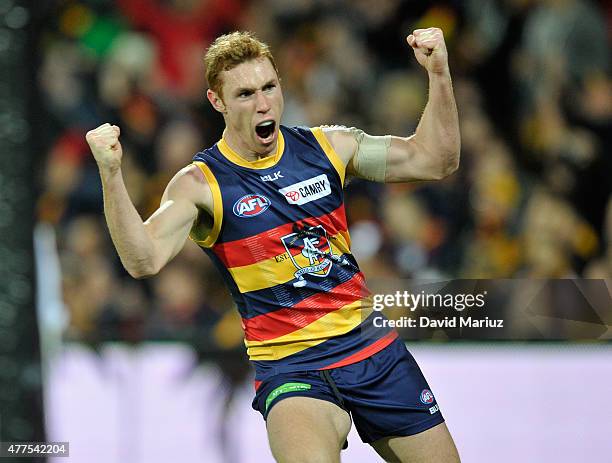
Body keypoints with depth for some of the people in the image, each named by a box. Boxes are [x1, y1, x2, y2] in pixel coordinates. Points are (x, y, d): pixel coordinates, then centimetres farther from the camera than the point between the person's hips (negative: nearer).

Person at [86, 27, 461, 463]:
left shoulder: (327, 146, 5)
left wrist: (438, 72, -5)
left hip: (376, 349, 5)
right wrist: (111, 174, -36)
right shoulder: (201, 185, -8)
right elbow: (144, 260, -23)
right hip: (291, 368, -5)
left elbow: (433, 160, 7)